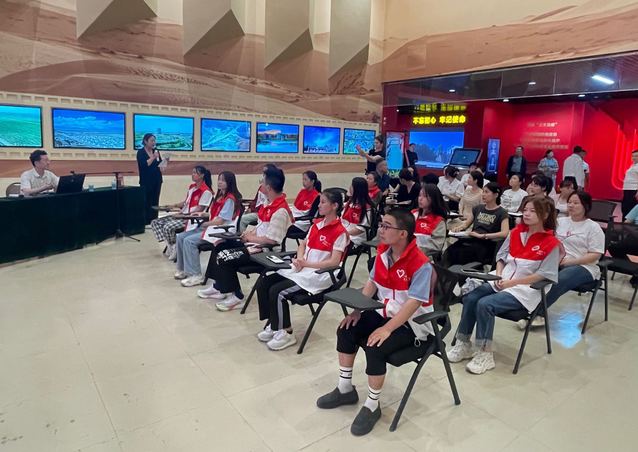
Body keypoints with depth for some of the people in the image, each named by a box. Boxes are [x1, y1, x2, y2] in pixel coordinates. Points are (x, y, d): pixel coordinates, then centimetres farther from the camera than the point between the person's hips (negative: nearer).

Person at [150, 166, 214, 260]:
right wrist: (175, 205, 6)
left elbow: (200, 209, -15)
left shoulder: (206, 191, -12)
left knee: (167, 227, -29)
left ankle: (175, 248, -6)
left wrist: (184, 214, -19)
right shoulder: (191, 187, 16)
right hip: (182, 215, 9)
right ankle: (169, 245, -2)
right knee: (155, 223, -2)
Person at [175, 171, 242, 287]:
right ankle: (183, 269, 8)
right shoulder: (220, 196, 17)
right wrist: (203, 214, 9)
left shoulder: (230, 199, -13)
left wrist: (204, 224, -8)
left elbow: (220, 220, -18)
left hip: (222, 230, -10)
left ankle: (196, 275, -18)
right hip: (211, 227, 10)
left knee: (189, 241, -24)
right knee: (181, 237, 0)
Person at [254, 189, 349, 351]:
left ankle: (286, 333, -6)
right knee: (263, 284, -4)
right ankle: (273, 324, 6)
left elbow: (334, 262, -19)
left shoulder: (340, 232, -13)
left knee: (277, 291, -23)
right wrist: (299, 261, -3)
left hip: (320, 275, -8)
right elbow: (303, 244, 18)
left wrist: (307, 264, -18)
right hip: (302, 269, 8)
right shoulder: (316, 223, 12)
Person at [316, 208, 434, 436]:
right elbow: (372, 282, 7)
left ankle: (372, 406, -3)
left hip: (413, 323, -8)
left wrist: (387, 329, -33)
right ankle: (345, 389, 14)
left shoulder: (420, 264, -26)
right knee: (346, 330, -4)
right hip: (386, 312, 8)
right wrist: (357, 310, -3)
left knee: (375, 347, -28)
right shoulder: (382, 251, -3)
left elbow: (413, 303, -29)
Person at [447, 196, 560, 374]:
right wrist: (499, 276, -3)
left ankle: (484, 355, -15)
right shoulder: (516, 232, 11)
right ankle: (463, 345, -4)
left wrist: (512, 282, -15)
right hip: (502, 283, 6)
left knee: (485, 304, -28)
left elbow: (543, 275, -11)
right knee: (470, 298, -18)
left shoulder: (551, 243, -6)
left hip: (525, 290, -6)